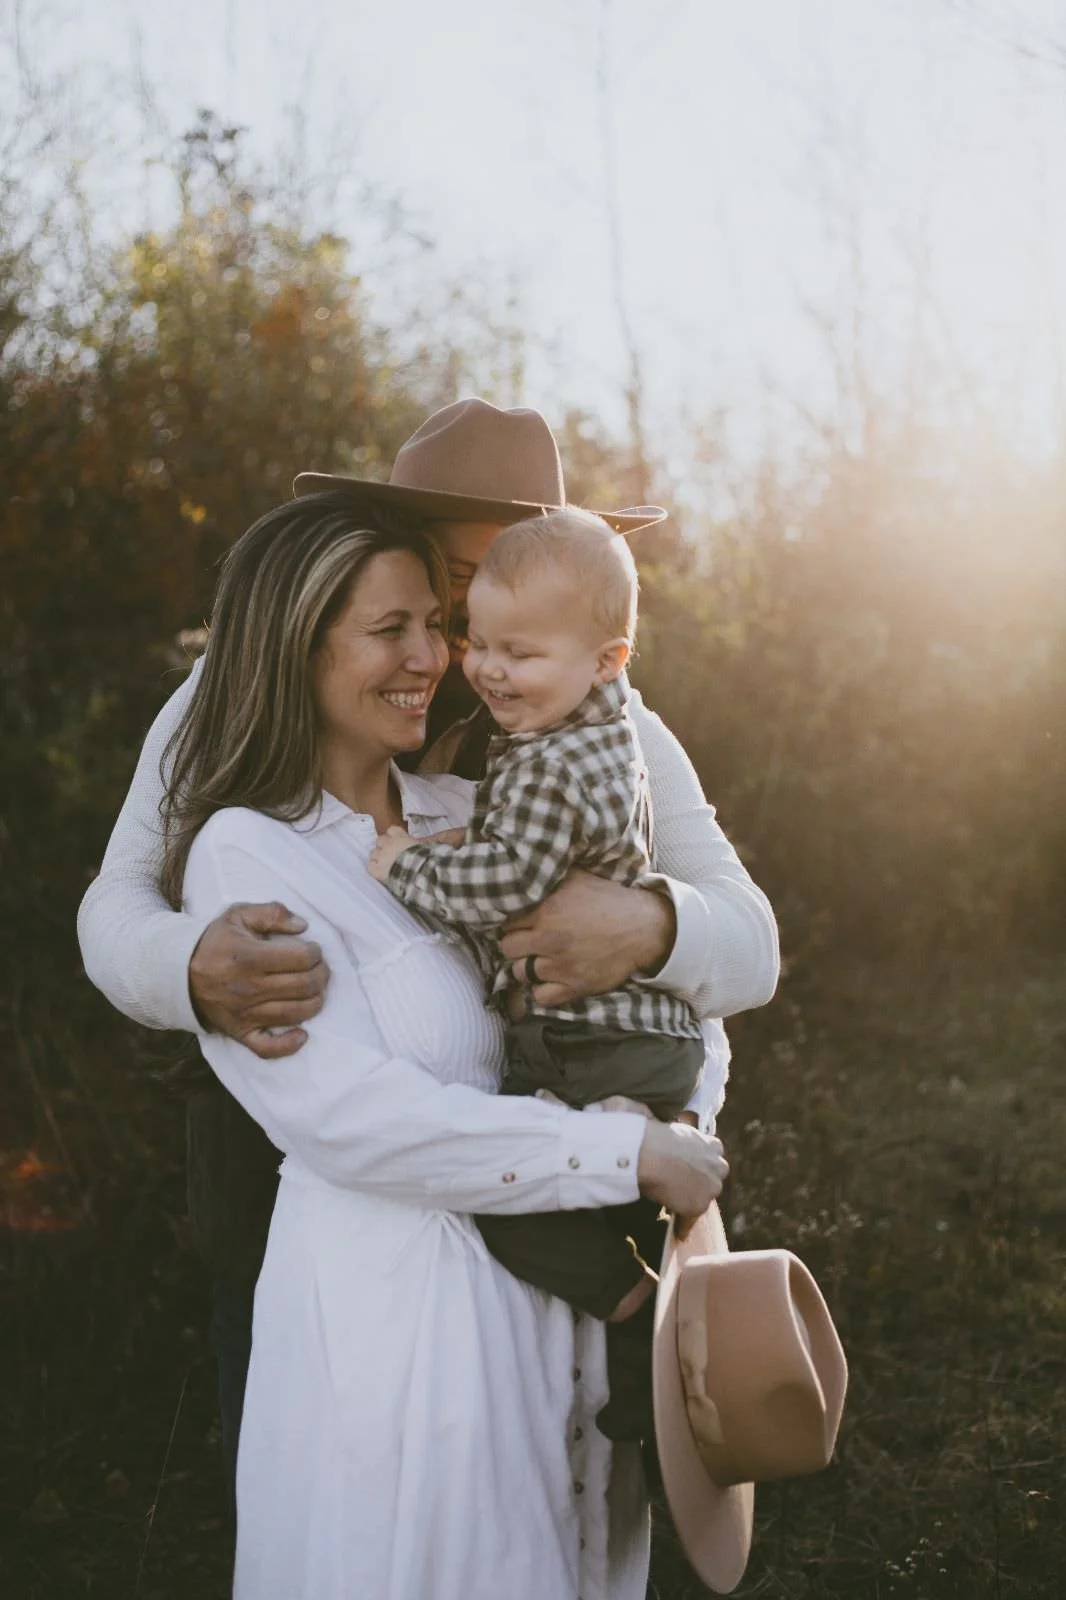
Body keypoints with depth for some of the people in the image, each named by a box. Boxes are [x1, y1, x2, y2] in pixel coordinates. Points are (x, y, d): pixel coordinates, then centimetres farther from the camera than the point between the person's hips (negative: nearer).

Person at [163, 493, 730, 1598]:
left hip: (556, 1284, 6)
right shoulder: (244, 853, -11)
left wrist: (685, 1126, -3)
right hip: (386, 1297, -6)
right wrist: (628, 1154, -19)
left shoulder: (472, 814, 7)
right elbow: (352, 1115, -21)